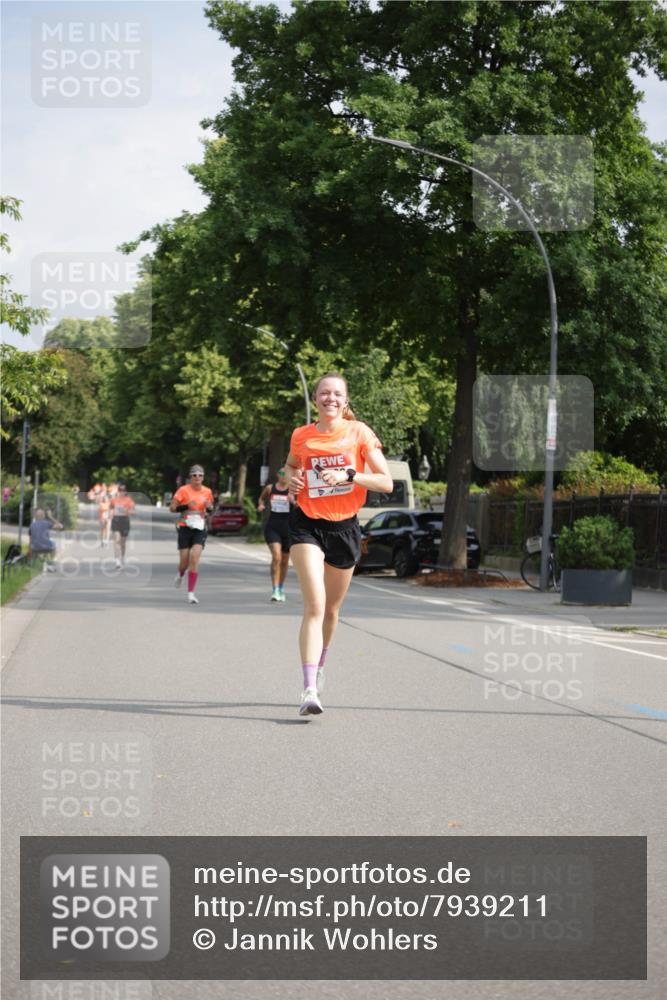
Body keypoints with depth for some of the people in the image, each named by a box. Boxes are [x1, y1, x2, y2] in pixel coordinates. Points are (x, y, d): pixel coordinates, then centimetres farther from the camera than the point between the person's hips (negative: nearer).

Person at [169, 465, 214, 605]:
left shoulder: (207, 492, 4)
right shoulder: (183, 490, -6)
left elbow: (210, 509, 19)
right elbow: (172, 508, -4)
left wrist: (209, 508, -5)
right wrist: (185, 506, -21)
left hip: (200, 529, 1)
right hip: (185, 528, -1)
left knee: (195, 559, -14)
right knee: (184, 561, 3)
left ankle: (191, 593, -9)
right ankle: (180, 575, 42)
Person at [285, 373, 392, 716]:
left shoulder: (359, 432, -3)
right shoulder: (301, 436, 1)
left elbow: (386, 482, -7)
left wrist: (348, 475, -21)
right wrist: (292, 479, 2)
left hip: (344, 527, 1)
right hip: (307, 524, -1)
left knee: (331, 609, 15)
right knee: (314, 605, -18)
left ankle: (319, 666, 44)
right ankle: (309, 690, -24)